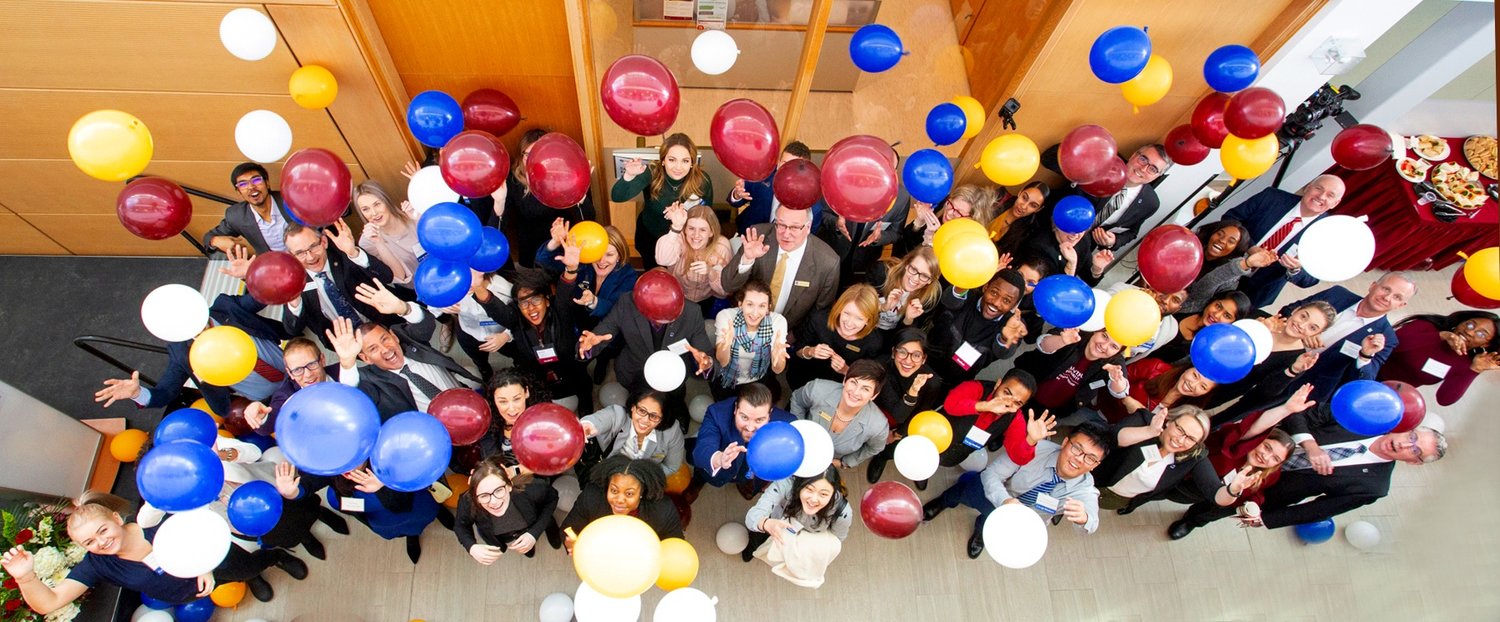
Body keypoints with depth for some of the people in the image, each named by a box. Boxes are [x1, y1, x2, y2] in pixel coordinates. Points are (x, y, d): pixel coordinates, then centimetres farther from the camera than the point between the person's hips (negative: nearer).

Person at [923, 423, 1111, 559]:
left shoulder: (1084, 488, -25)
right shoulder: (1037, 449, -31)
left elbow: (1092, 523, -43)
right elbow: (991, 472, -30)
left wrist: (1083, 518, -68)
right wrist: (1005, 500, -51)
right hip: (1001, 496, -5)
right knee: (971, 482, -30)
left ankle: (982, 530, 15)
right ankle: (945, 501, 7)